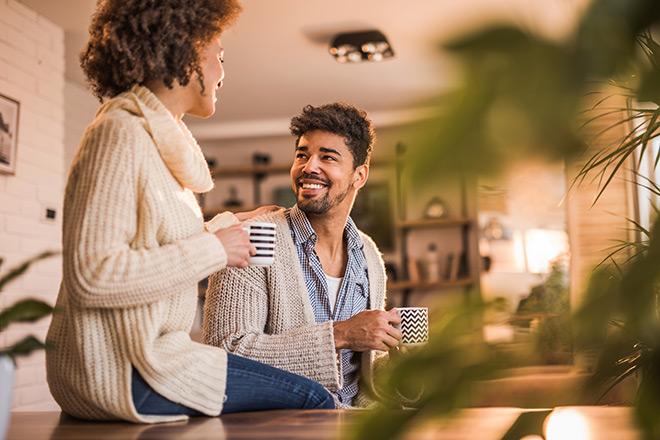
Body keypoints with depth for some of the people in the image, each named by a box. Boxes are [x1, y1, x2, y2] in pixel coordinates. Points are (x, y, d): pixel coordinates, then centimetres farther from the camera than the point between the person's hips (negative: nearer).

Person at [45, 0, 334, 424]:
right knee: (311, 399, -12)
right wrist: (213, 249, -19)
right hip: (120, 372, -10)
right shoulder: (121, 134, -15)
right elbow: (91, 274, -25)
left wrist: (227, 225, 23)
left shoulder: (158, 135, 16)